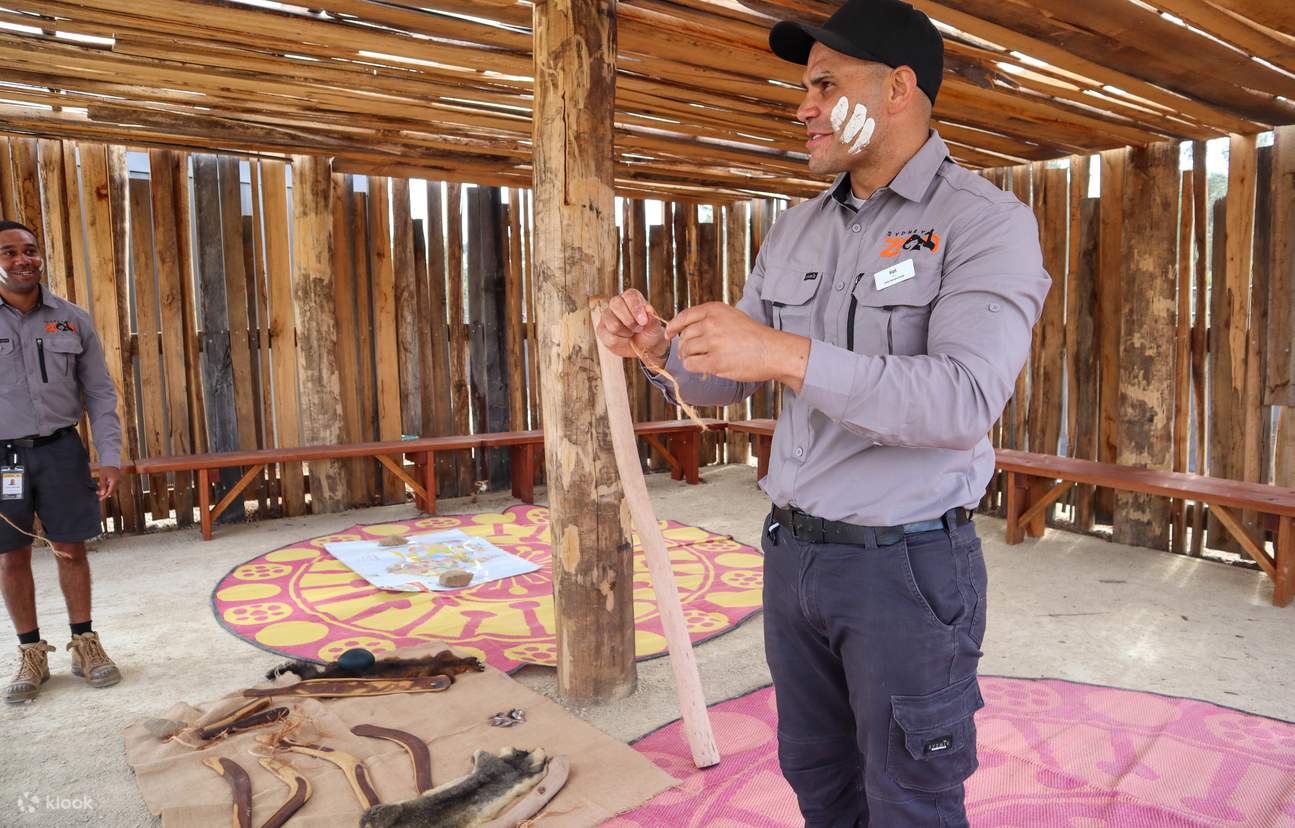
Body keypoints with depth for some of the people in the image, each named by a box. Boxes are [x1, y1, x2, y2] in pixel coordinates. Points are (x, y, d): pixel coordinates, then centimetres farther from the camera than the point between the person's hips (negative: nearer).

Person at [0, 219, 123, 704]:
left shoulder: (71, 320, 3)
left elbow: (100, 393, 5)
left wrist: (110, 457, -2)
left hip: (60, 449, 1)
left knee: (70, 549, 7)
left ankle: (84, 644, 20)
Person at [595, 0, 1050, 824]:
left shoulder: (989, 223, -12)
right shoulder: (798, 230, 7)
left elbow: (963, 401, -27)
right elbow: (726, 380, 9)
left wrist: (786, 353, -35)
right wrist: (657, 347, -13)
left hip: (910, 566, -6)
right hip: (796, 554, 6)